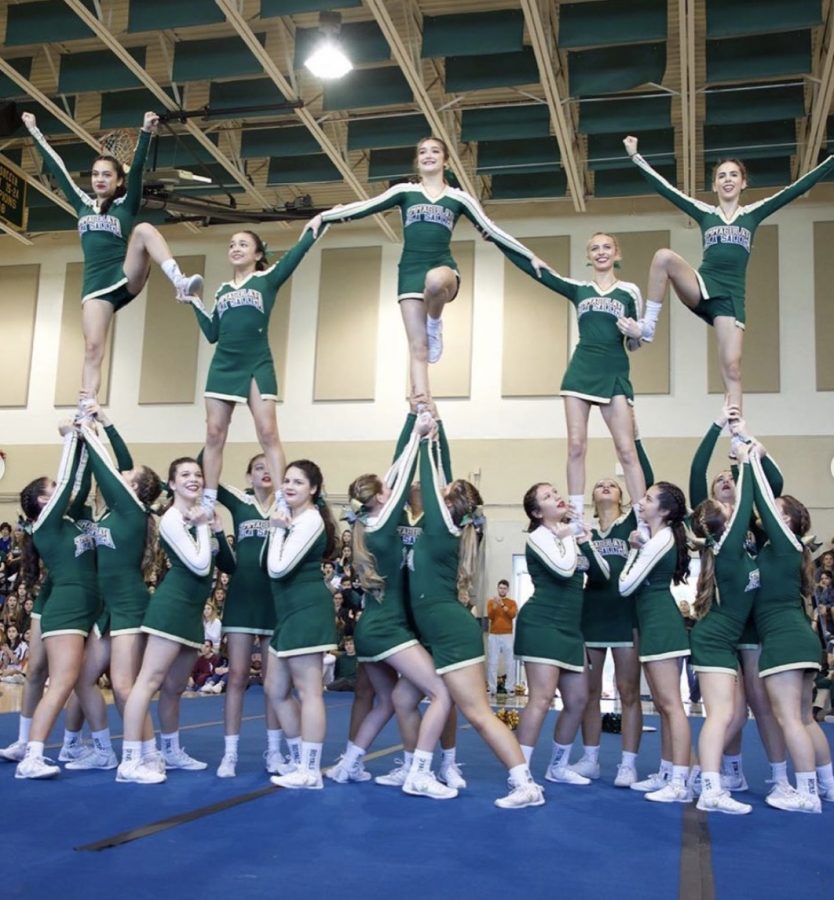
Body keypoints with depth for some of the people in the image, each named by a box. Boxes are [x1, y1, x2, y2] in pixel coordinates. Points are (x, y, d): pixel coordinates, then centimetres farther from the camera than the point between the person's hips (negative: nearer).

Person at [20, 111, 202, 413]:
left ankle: (180, 283, -47)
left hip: (126, 276, -3)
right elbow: (56, 168, 22)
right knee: (92, 347, -12)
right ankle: (85, 412, -18)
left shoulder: (126, 205, 11)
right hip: (95, 284, 3)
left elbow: (137, 168, -3)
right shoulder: (83, 204, 20)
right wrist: (34, 131, 25)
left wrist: (146, 133, -16)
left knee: (144, 230, -29)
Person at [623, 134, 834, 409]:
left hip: (731, 296, 0)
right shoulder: (704, 213, 13)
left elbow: (797, 188, 10)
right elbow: (664, 188, 10)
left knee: (732, 366, -9)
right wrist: (636, 157, 5)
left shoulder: (753, 213, 14)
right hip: (702, 287, 0)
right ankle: (648, 324, -21)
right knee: (664, 256, -29)